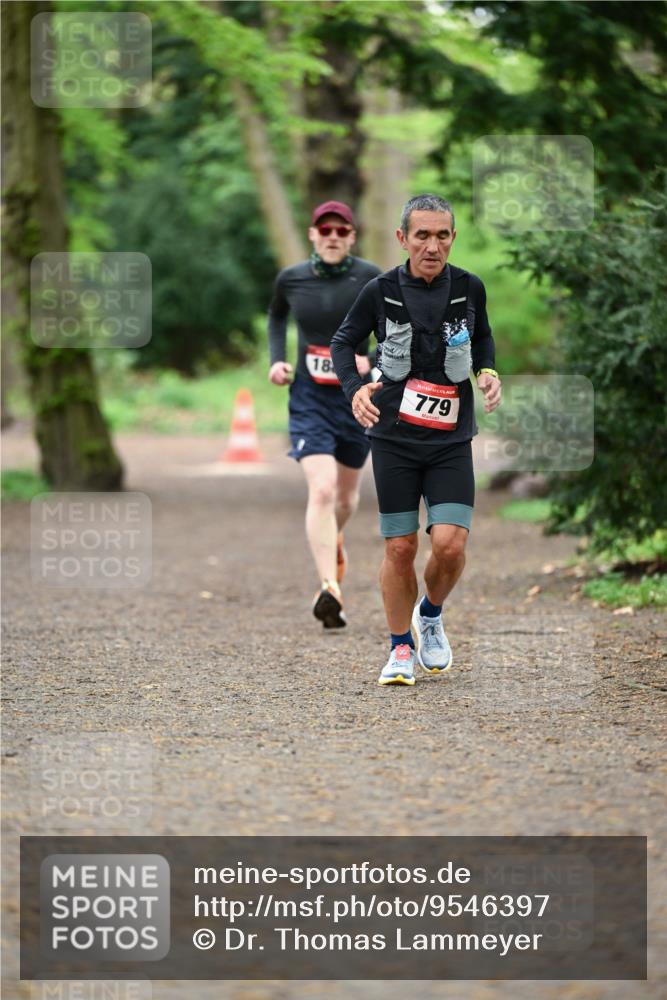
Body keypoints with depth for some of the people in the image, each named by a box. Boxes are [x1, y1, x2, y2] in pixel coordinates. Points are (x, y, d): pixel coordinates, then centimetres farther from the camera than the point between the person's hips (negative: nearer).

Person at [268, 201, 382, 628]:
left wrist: (372, 362, -20)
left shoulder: (370, 278, -10)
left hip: (357, 397, 1)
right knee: (322, 490, -19)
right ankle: (330, 589, -24)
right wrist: (277, 359, 5)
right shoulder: (291, 279, -3)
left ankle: (334, 540, 54)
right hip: (310, 399, -1)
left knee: (347, 492, 19)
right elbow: (277, 316, 19)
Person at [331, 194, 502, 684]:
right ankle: (401, 649, 18)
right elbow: (343, 342, 7)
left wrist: (488, 372, -2)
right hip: (394, 438, -1)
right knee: (400, 548, 0)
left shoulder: (469, 288, -2)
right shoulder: (381, 291, -7)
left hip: (451, 441, 1)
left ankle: (431, 616, 18)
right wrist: (355, 388, -11)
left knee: (450, 543, -12)